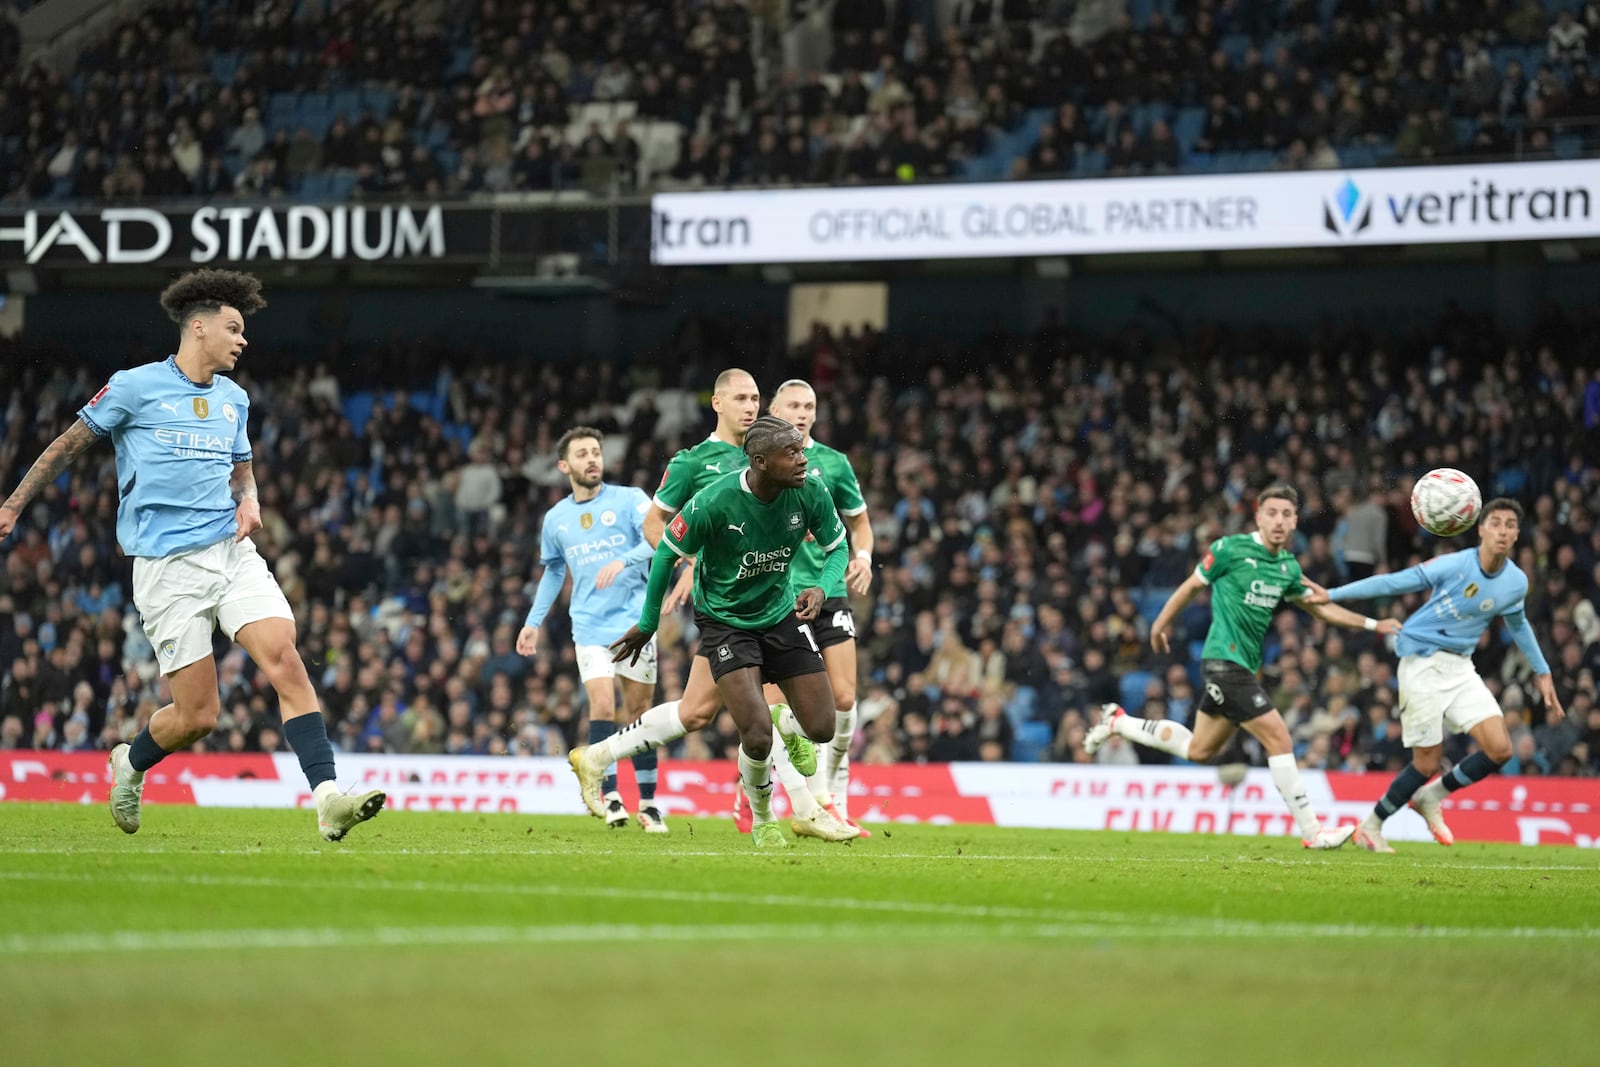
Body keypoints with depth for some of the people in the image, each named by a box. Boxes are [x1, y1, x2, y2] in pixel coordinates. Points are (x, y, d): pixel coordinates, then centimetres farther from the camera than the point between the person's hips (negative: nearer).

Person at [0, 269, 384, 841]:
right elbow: (68, 445, 7)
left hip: (232, 551, 5)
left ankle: (328, 799, -26)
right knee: (197, 715, -5)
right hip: (168, 566, -5)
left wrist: (249, 499, 5)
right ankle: (130, 764, 28)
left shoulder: (234, 399, 14)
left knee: (285, 660, -19)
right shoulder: (134, 387, -3)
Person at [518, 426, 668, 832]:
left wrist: (623, 561, -31)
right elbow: (553, 571, 23)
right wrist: (534, 621, 18)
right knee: (602, 704, -15)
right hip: (590, 627, 2)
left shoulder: (629, 499, -1)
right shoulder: (555, 519, 10)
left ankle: (648, 802, 11)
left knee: (639, 710, 3)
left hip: (635, 621, -2)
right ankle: (610, 796, -13)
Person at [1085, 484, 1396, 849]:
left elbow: (1321, 608, 19)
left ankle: (1118, 723, 34)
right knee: (1279, 738, -13)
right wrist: (1161, 624, 12)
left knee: (1198, 750, 18)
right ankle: (1311, 830, -9)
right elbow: (1192, 585, 2)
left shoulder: (1289, 566, 9)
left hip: (1246, 665, 8)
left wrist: (1373, 624, 14)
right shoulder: (1231, 549, -11)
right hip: (1225, 660, -8)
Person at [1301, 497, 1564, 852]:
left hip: (1460, 667, 5)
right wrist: (1333, 595, -10)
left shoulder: (1516, 583, 0)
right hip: (1422, 662, -5)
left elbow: (1518, 624, 21)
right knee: (1427, 764, -7)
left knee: (1500, 749, -9)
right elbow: (1394, 583, -11)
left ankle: (1432, 797, 16)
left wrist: (1542, 672, 24)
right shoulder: (1454, 566, -17)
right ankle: (1371, 827, 16)